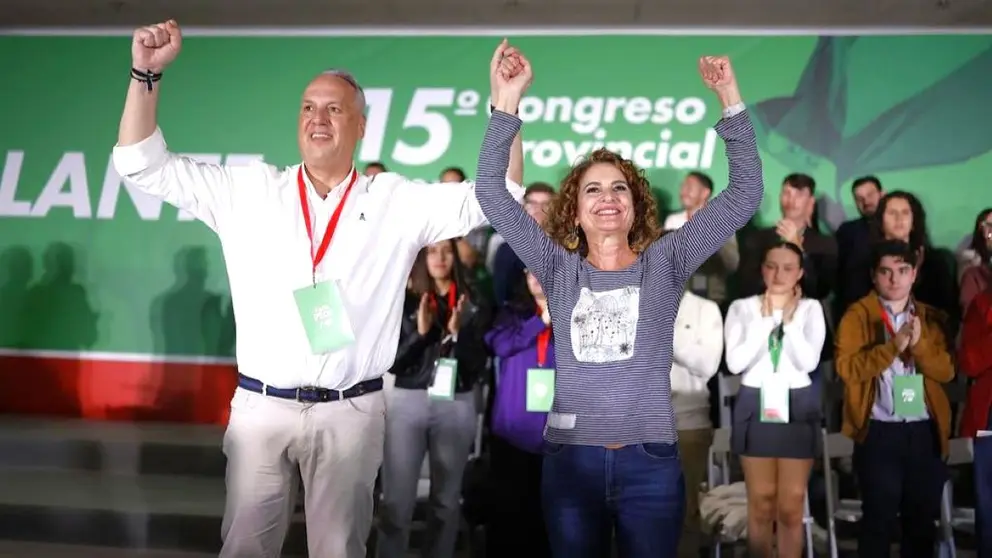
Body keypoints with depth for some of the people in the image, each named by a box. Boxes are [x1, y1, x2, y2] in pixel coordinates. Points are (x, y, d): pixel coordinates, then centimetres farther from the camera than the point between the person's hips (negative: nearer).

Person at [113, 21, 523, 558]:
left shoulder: (396, 202, 4)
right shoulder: (248, 190, 6)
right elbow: (143, 166, 5)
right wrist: (146, 74, -6)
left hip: (350, 411, 0)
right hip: (261, 405, 1)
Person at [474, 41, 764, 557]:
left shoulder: (664, 263, 4)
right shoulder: (559, 268, 6)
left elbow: (745, 194, 0)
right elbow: (491, 192, 0)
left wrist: (731, 102, -8)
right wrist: (507, 102, -9)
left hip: (649, 462, -1)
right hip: (570, 459, 1)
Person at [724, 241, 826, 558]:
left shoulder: (810, 308, 2)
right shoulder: (742, 307, 1)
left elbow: (809, 361, -12)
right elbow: (735, 363, -12)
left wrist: (789, 319, -10)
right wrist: (765, 320, -11)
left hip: (797, 407, 0)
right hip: (755, 406, 0)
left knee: (792, 506, 4)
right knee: (761, 503, 7)